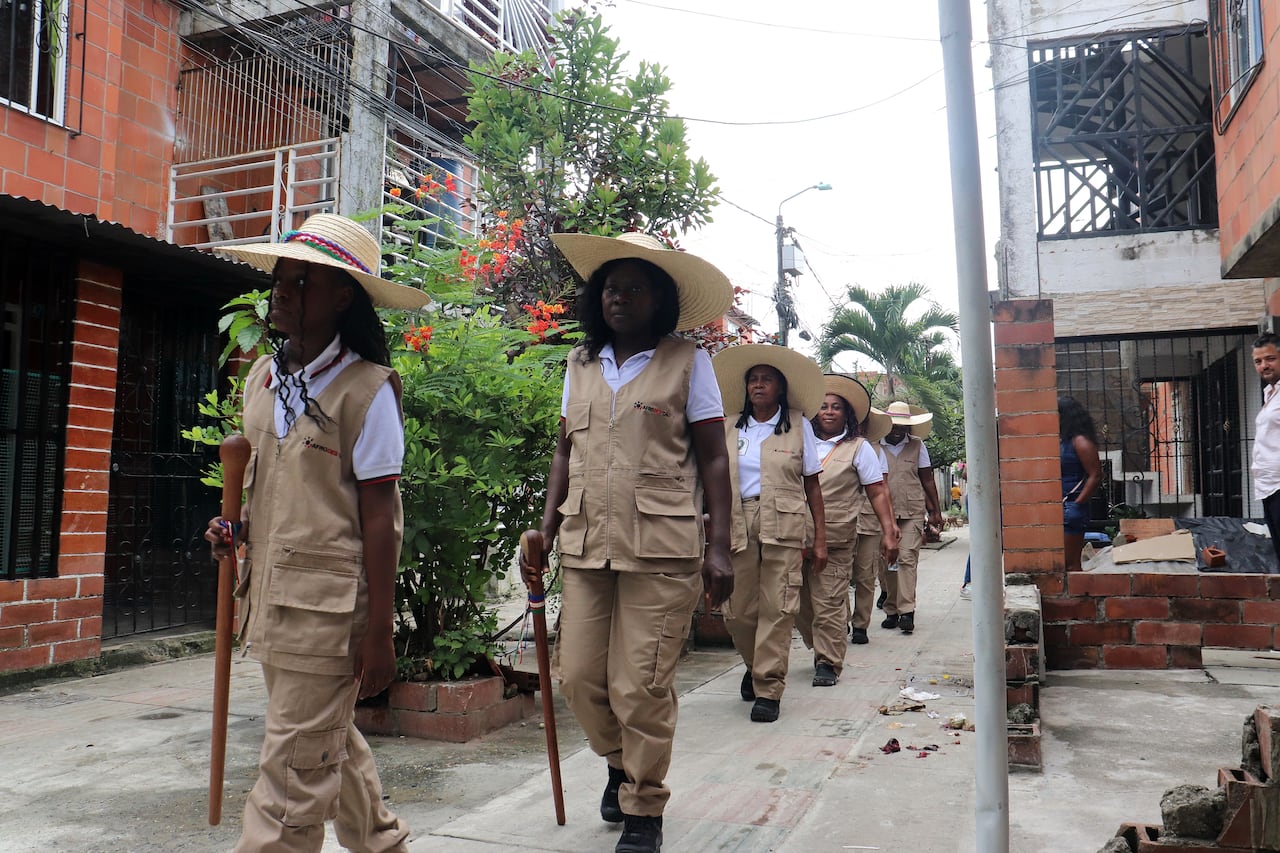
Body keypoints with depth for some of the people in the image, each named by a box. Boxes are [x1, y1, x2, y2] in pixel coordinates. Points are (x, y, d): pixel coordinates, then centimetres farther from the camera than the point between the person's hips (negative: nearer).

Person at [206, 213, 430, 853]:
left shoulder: (365, 390, -12)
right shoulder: (262, 378, 8)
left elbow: (378, 514, -13)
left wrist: (379, 632, -14)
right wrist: (235, 529, 2)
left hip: (328, 602, -8)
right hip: (272, 592, 8)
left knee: (295, 765, -1)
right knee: (329, 743, 21)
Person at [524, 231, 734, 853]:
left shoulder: (687, 362, 1)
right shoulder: (581, 363, 13)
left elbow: (713, 459, 0)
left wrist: (719, 546, -7)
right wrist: (546, 526, 9)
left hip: (661, 548, -4)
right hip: (586, 544, 4)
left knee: (640, 687, -1)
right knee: (578, 677, 6)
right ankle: (621, 764, 37)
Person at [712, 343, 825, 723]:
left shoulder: (799, 425, 9)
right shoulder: (729, 427, 12)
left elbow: (812, 485, 8)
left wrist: (820, 538, 2)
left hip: (783, 524, -1)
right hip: (737, 523, 2)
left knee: (777, 608, -6)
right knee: (736, 610, 3)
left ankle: (768, 689, 6)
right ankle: (756, 665, 31)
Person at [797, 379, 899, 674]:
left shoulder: (859, 447, 7)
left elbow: (877, 493, 5)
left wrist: (888, 533, -2)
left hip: (836, 537, -3)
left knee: (829, 601, -5)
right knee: (800, 600, 6)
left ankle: (828, 663, 7)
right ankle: (821, 649, 28)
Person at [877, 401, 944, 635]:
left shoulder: (917, 446, 8)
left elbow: (927, 481, 14)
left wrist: (935, 511, 13)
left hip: (912, 512, -1)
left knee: (907, 559, -11)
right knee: (886, 562, 4)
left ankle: (907, 611, -12)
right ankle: (891, 611, 15)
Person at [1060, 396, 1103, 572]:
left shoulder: (1080, 442, -8)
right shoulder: (1059, 441, 15)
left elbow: (1095, 475, -13)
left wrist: (1077, 503, -14)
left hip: (1071, 509, -8)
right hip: (1056, 507, 8)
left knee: (1070, 563, -5)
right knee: (1060, 562, 8)